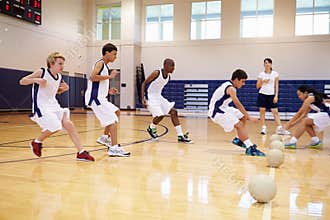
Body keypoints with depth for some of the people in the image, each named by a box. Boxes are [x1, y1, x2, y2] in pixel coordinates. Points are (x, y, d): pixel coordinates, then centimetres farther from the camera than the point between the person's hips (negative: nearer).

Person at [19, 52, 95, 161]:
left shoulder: (59, 77, 8)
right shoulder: (41, 72, -9)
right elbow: (22, 81, -7)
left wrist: (64, 89, 4)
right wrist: (36, 80, -25)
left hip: (54, 106, 6)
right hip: (41, 107, -6)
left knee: (68, 123, -11)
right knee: (55, 126, -21)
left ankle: (81, 152, -10)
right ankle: (36, 142, 10)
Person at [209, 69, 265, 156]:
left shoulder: (228, 85, 10)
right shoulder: (231, 88, -20)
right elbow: (238, 105, -24)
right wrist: (249, 117, -22)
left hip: (223, 108, 10)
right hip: (217, 112, -10)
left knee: (243, 117, 15)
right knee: (239, 125, -20)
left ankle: (238, 139, 23)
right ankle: (250, 148, -22)